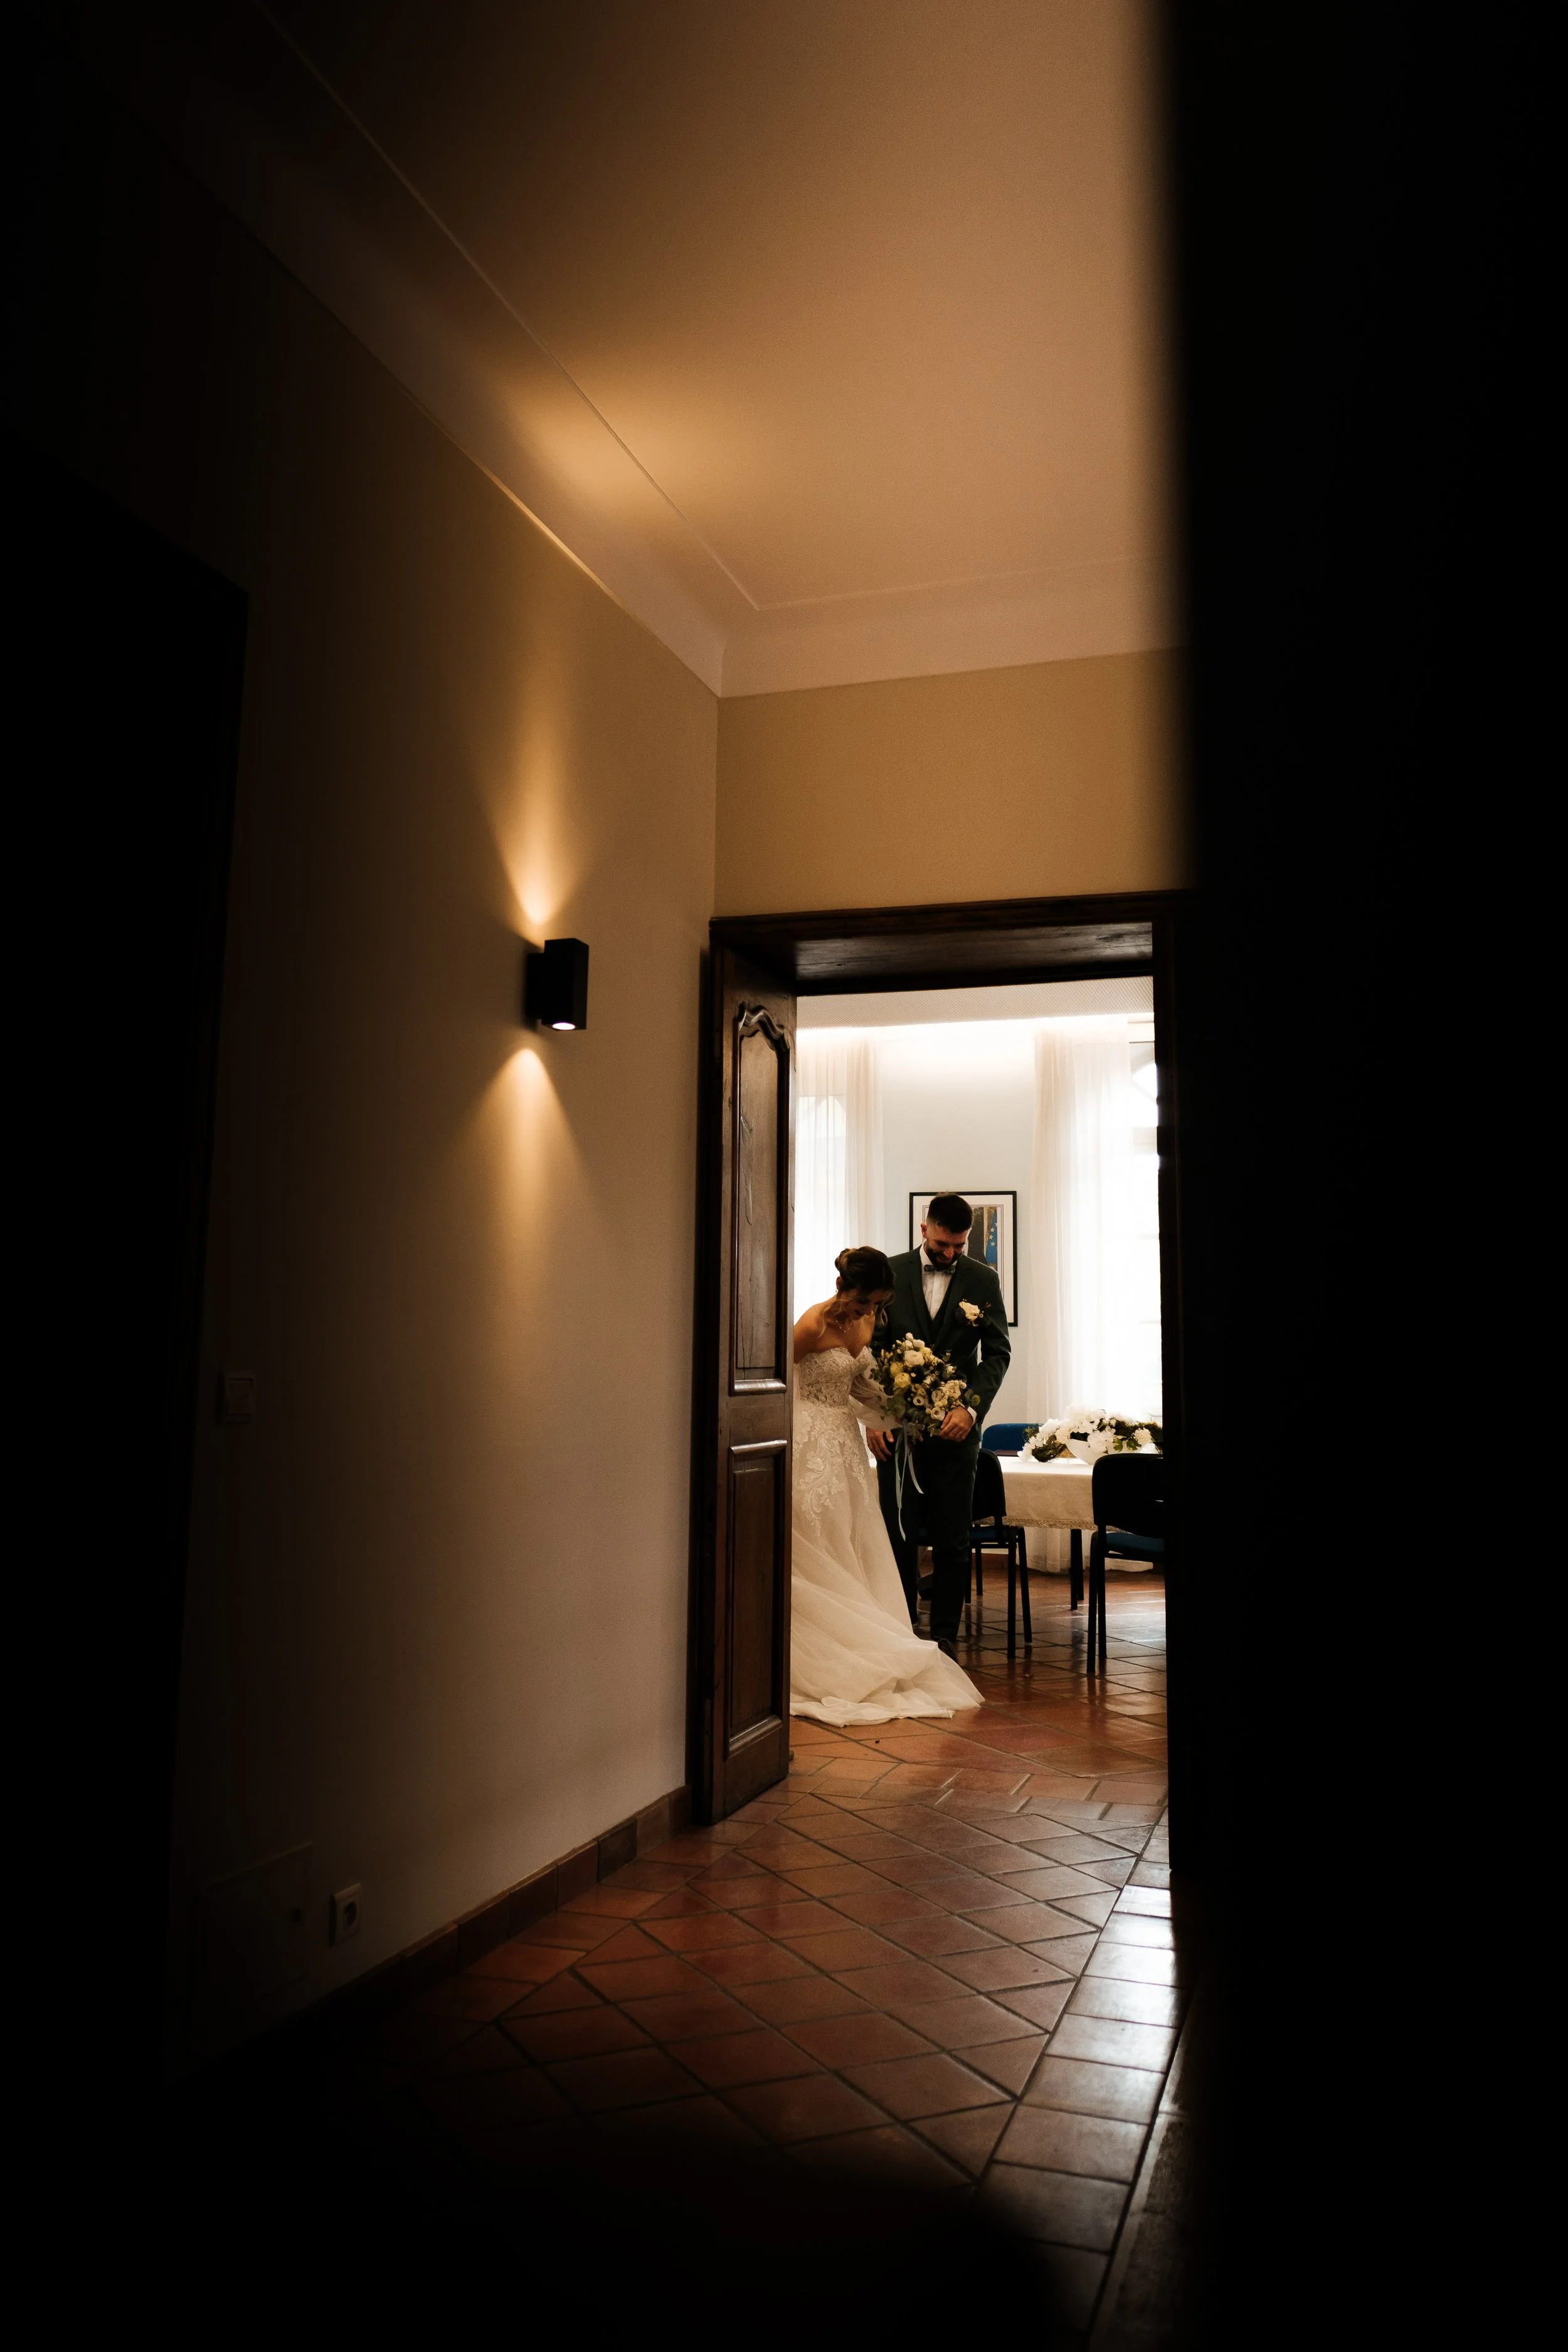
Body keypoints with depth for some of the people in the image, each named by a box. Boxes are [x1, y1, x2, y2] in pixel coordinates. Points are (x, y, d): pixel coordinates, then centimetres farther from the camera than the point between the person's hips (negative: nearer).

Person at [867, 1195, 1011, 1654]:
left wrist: (972, 1407, -12)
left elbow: (998, 1352, 3)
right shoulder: (890, 1273, 3)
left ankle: (945, 1638, 13)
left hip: (955, 1427, 0)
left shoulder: (983, 1280, 4)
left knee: (952, 1542, 4)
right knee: (899, 1538, 4)